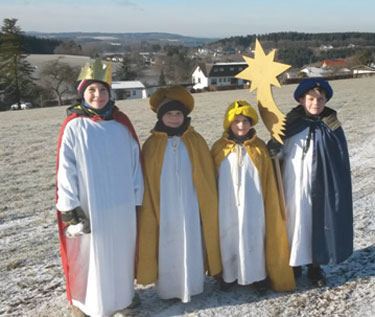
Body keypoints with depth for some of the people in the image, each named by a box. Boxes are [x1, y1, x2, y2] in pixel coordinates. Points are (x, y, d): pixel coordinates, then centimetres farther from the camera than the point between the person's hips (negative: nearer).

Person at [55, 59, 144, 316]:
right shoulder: (74, 126, -8)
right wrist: (70, 209, -13)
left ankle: (122, 295, 37)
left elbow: (135, 161, 4)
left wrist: (137, 198, 3)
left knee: (121, 252, 17)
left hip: (122, 205, 4)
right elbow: (66, 170, -9)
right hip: (89, 207, -3)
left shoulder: (122, 122, 2)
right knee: (90, 255, 7)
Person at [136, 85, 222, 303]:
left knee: (191, 246, 8)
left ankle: (191, 286, 25)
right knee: (167, 248, 7)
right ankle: (167, 289, 22)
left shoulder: (196, 142, 1)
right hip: (163, 209, 0)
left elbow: (207, 177, 5)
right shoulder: (152, 145, -2)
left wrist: (208, 208, 5)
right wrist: (148, 211, 0)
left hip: (190, 208, 1)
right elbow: (147, 182, 2)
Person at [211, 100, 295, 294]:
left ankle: (258, 275, 21)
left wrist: (269, 205, 4)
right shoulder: (219, 148, 0)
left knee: (254, 236, 4)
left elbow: (268, 180, 5)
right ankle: (229, 274, 25)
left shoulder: (259, 148, 0)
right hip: (227, 205, 1)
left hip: (252, 204, 0)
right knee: (228, 236, 8)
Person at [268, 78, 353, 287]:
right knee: (294, 224, 7)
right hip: (293, 188, 0)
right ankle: (294, 265, 25)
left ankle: (315, 267, 26)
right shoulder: (290, 123, -1)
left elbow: (342, 163, 0)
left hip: (320, 189, 0)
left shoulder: (332, 127, -2)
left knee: (318, 225, 8)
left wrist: (340, 191, -3)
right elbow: (275, 152, 8)